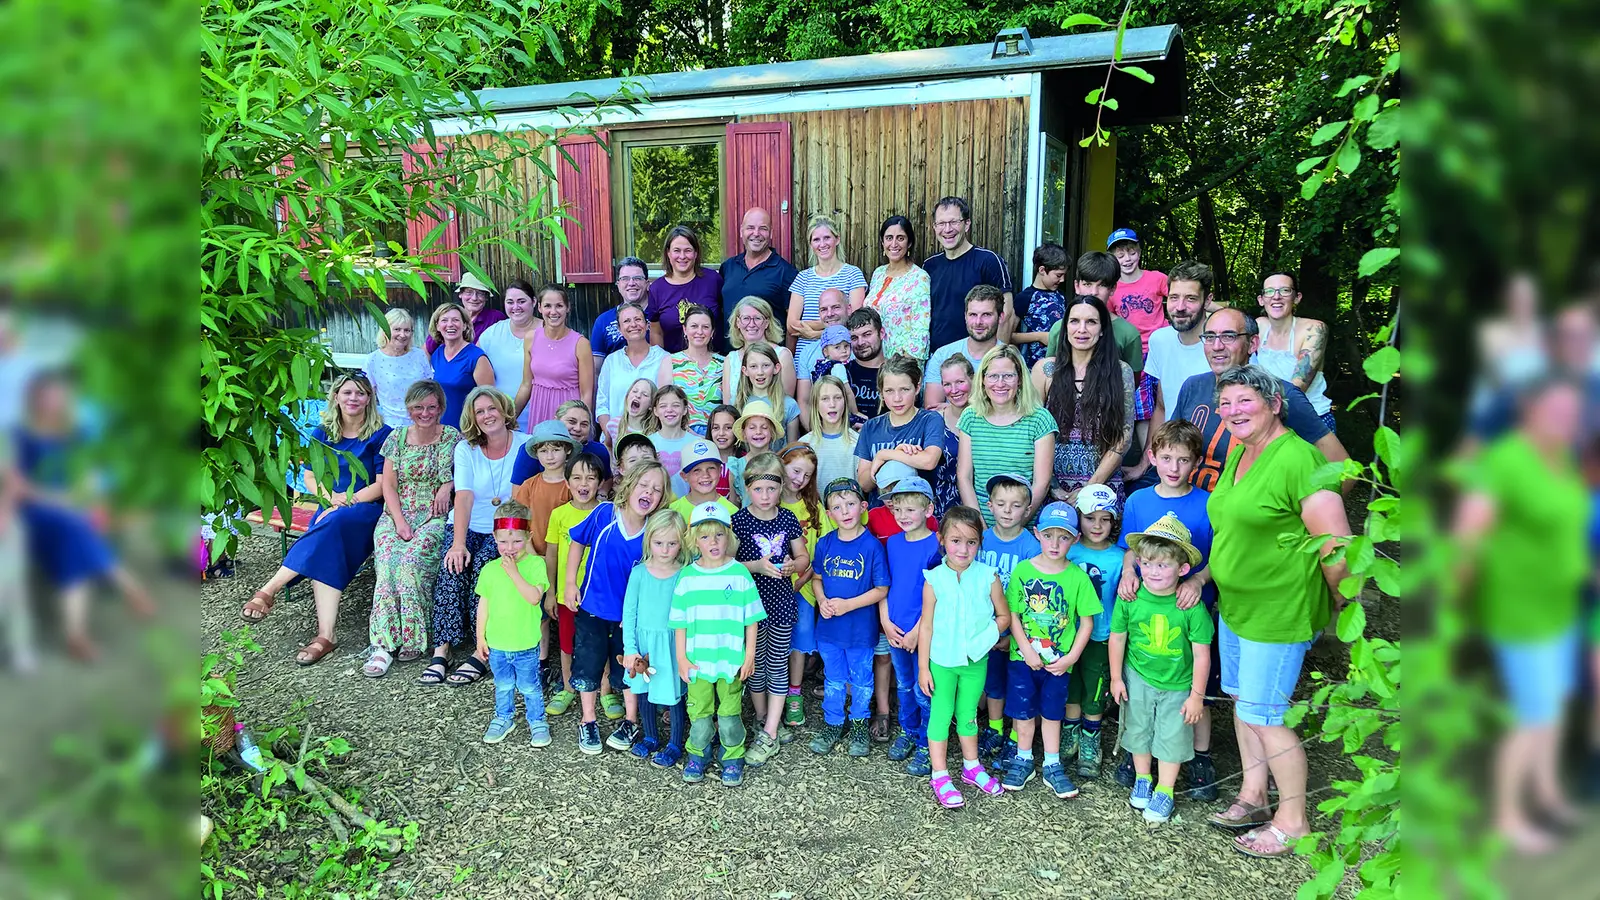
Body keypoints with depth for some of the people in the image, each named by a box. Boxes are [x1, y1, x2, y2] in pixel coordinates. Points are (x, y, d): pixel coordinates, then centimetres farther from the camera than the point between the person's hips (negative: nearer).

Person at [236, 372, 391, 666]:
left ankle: (269, 589, -35)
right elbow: (310, 477, 13)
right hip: (330, 510, 3)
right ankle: (325, 636, -38)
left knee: (333, 523, -38)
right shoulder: (323, 433, 14)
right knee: (325, 555, -31)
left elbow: (384, 484, -5)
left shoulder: (381, 435, 1)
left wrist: (346, 501, -15)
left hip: (367, 510, -3)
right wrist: (333, 497, -8)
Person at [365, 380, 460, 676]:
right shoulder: (397, 437, 11)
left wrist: (448, 485, -10)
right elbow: (388, 484, 6)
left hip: (434, 517, -2)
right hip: (396, 515, 2)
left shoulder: (452, 438, 6)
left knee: (410, 560, -30)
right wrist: (399, 522, -8)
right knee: (387, 563, -26)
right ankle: (383, 645, -28)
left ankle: (411, 639, -23)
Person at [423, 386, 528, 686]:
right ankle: (441, 650, -26)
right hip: (468, 526, 2)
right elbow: (464, 496, -7)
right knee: (453, 568, -27)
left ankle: (483, 653, -26)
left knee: (483, 567, -30)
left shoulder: (525, 445, -1)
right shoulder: (466, 448, 7)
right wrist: (458, 543, -20)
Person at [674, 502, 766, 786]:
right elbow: (680, 622, 4)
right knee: (699, 711, 11)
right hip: (697, 661, 1)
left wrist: (749, 656, -2)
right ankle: (698, 754, 31)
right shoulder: (687, 576, -1)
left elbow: (751, 620, -1)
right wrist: (681, 658, 1)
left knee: (729, 712, 7)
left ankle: (733, 758, 25)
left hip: (731, 660, -1)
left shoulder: (740, 573, -5)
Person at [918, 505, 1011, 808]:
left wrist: (988, 635, -16)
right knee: (940, 715, 6)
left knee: (968, 714, 18)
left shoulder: (988, 576, -9)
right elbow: (926, 625, -6)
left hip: (975, 660, 2)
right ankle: (940, 776, 18)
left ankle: (971, 767, 36)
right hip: (941, 661, -2)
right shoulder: (934, 579, -11)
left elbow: (1004, 616, 2)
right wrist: (923, 668, -4)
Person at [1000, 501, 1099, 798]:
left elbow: (1087, 621, -3)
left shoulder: (1077, 576, -8)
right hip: (1023, 658, 0)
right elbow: (1013, 615, -6)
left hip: (1059, 660, 0)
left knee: (1052, 712, 15)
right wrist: (1026, 650, -13)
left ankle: (1052, 766, 28)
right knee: (1023, 711, 10)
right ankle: (1023, 760, 29)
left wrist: (1071, 657, -8)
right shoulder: (1023, 570, -8)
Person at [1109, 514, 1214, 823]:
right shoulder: (1130, 598, -18)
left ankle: (1165, 791, 30)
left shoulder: (1191, 606, -23)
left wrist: (1196, 695, -9)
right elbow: (1117, 637, -3)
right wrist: (1116, 678, 2)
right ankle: (1142, 779, 41)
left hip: (1177, 684, -2)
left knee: (1172, 737, 11)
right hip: (1138, 679, 2)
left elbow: (1201, 653, -14)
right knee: (1138, 730, 18)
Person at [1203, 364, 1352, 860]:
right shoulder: (1238, 453, 7)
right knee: (1241, 699, 18)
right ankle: (1253, 797, 36)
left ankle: (1293, 822, 20)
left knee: (1263, 716, 0)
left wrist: (1339, 606, -9)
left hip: (1279, 613, -9)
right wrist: (1205, 575, 15)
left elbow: (1336, 544, -21)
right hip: (1235, 604, 9)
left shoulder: (1296, 459, -22)